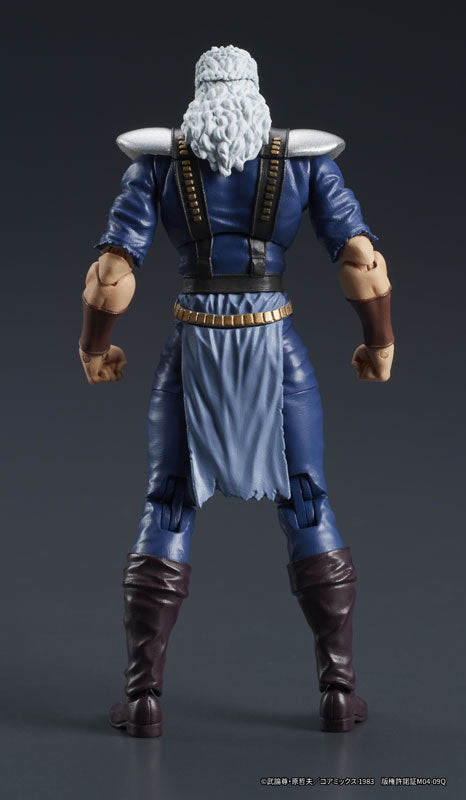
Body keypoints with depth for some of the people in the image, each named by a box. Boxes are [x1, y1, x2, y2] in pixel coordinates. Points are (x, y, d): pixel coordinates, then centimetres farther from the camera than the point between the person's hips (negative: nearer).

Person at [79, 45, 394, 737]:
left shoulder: (159, 162, 1)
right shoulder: (305, 159, 1)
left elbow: (114, 271, -6)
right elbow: (361, 257, -6)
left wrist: (93, 345, 10)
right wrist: (381, 341, 9)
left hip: (194, 354, 0)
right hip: (276, 354, 0)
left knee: (167, 512, 9)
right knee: (307, 508, 11)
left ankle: (143, 697, 5)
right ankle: (339, 691, 9)